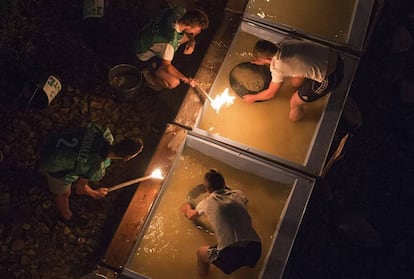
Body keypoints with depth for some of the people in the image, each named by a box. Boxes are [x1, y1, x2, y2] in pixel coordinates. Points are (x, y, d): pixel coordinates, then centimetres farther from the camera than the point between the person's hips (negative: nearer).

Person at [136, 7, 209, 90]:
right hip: (147, 53, -7)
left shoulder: (181, 12, -24)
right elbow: (166, 66, -31)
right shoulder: (170, 41, -42)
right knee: (174, 82, -21)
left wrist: (192, 41, -12)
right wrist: (186, 79, -23)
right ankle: (149, 73, 6)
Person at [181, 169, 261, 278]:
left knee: (201, 252, 25)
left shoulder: (207, 202, 11)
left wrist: (187, 209, 58)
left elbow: (191, 216, 34)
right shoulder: (238, 194, 16)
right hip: (255, 249, 3)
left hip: (230, 253, -3)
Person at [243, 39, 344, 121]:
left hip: (330, 77, -7)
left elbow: (270, 93, -1)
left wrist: (253, 98, 15)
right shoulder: (284, 44, 0)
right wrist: (262, 61, 32)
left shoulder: (277, 68, -18)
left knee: (295, 103, 10)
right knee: (296, 82, 23)